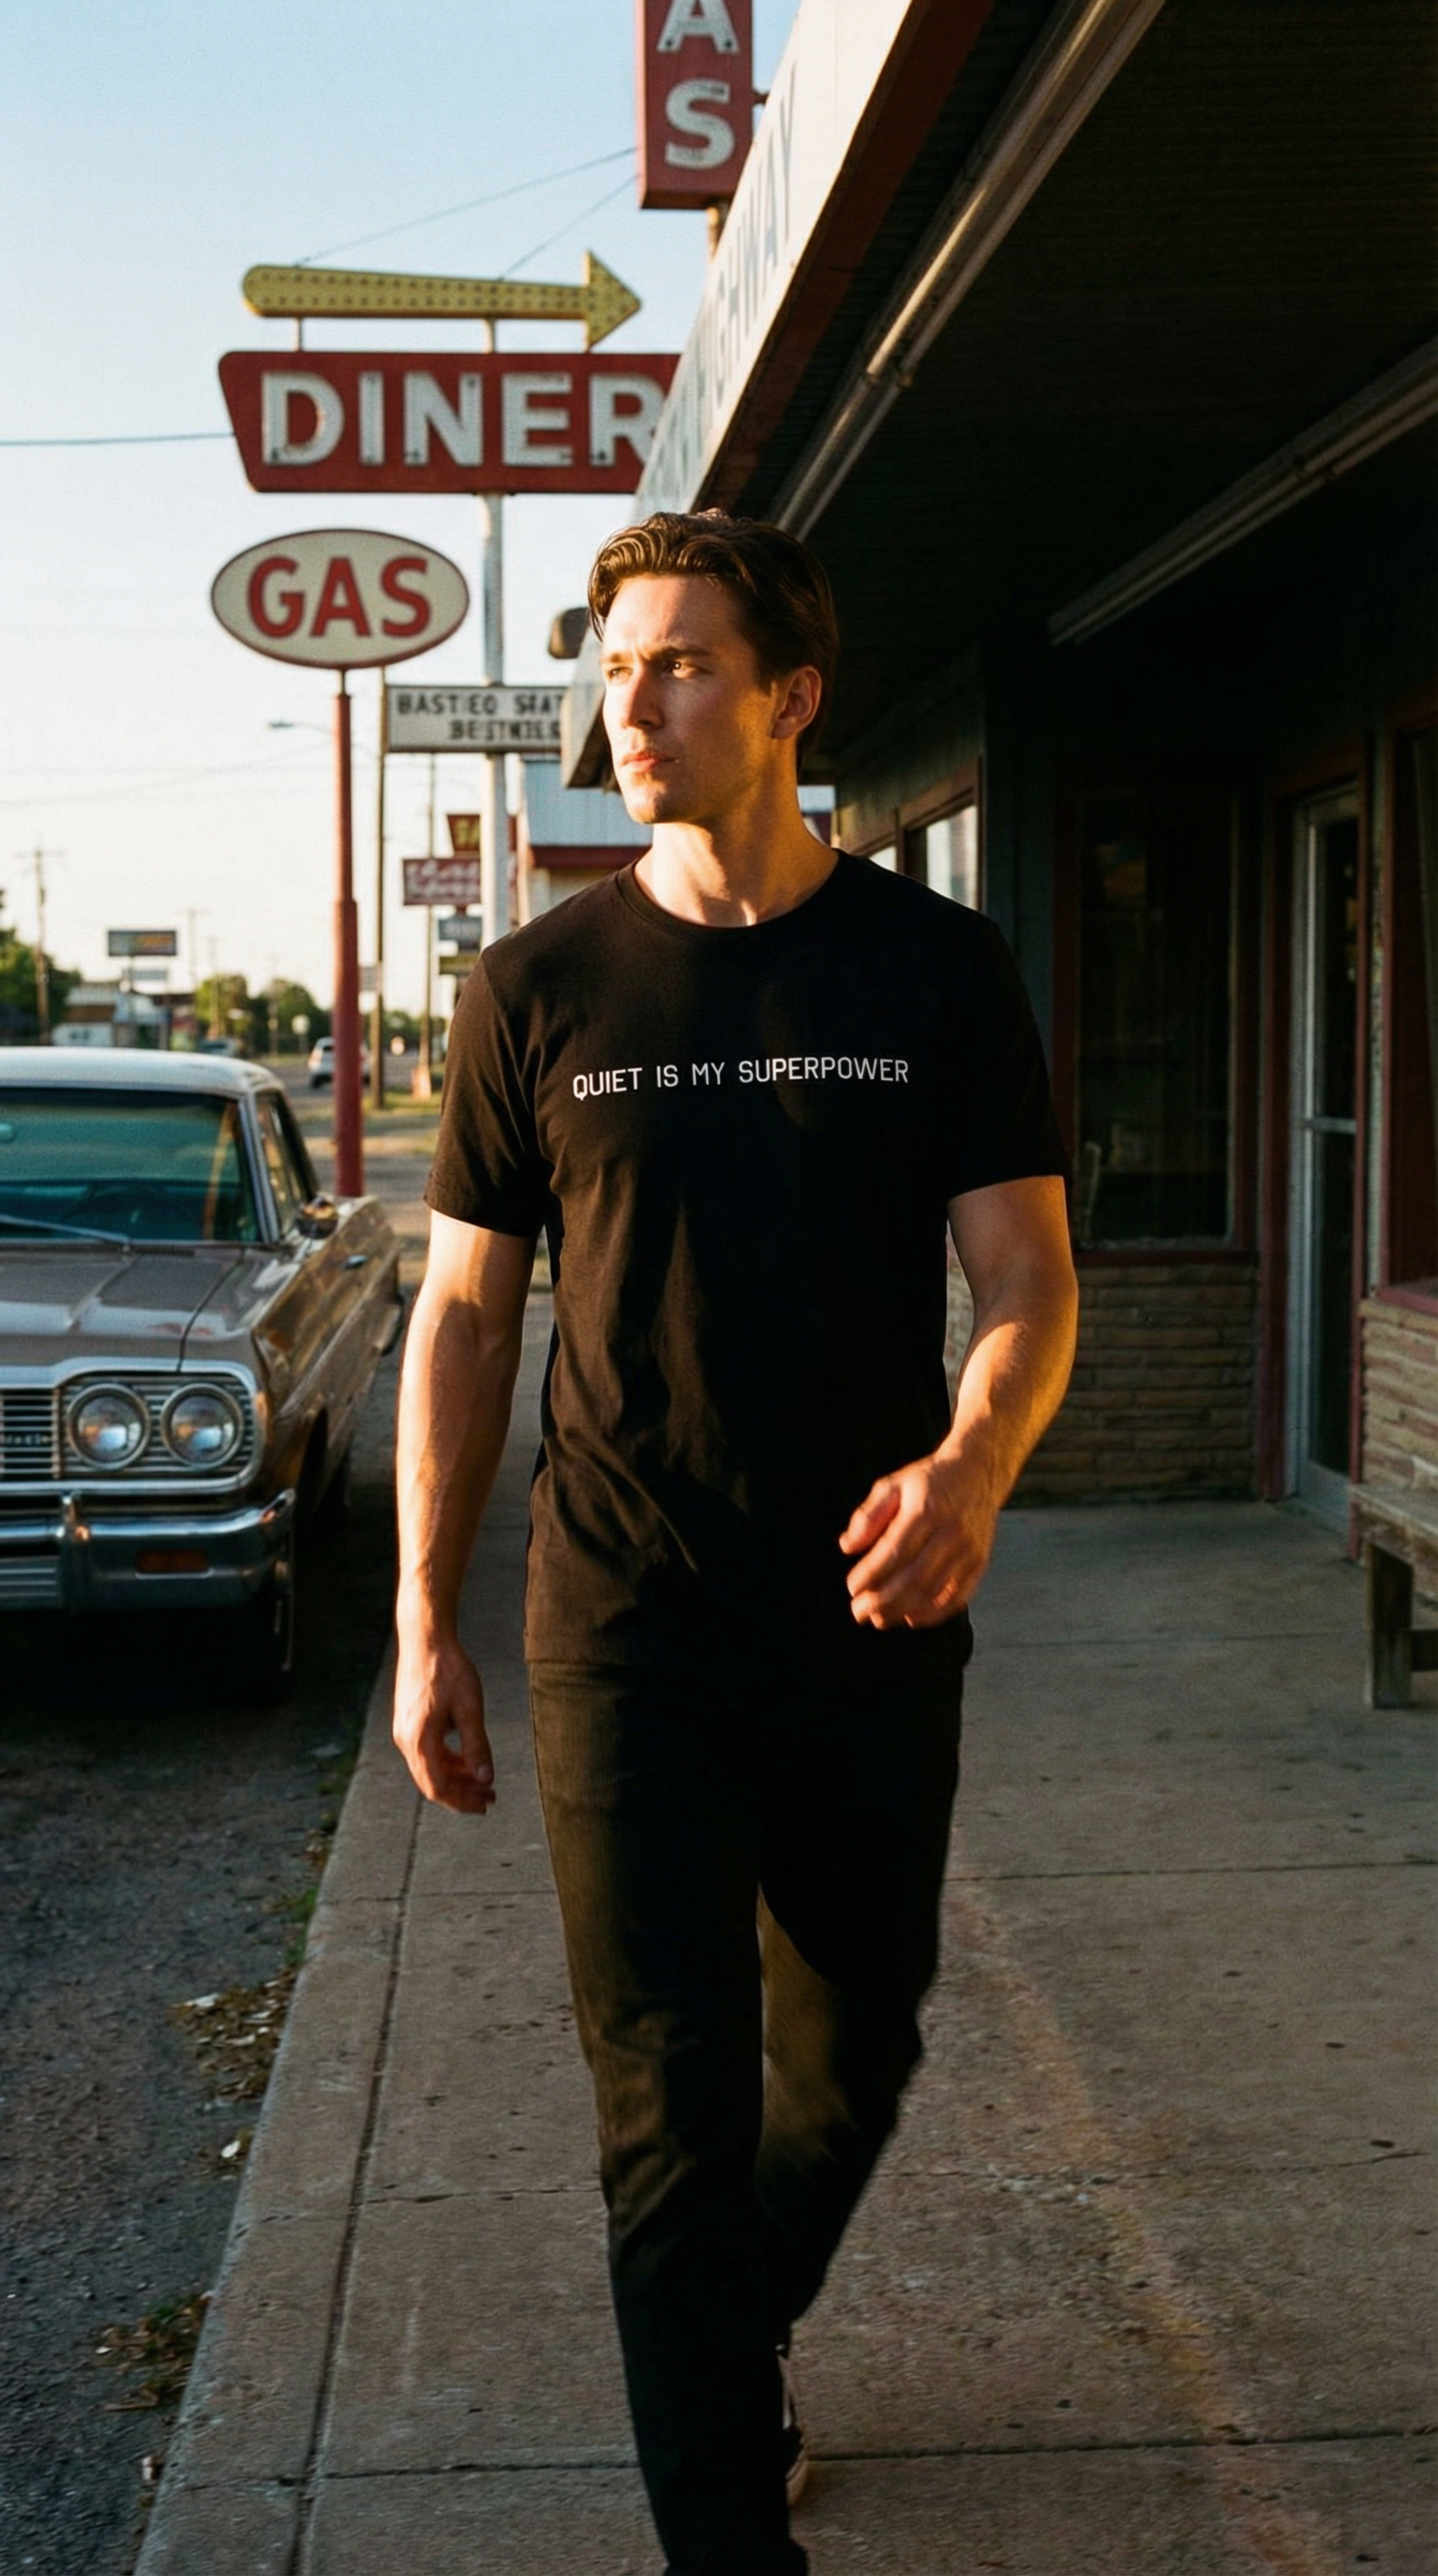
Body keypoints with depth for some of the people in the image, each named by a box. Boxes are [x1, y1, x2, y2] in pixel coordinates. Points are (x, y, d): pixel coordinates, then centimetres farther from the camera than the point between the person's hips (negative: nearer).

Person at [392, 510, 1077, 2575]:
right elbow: (464, 1313, 5)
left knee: (851, 2062, 16)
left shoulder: (936, 968, 0)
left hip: (877, 1623, 2)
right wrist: (426, 1622, 1)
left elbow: (1026, 1276, -1)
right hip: (626, 1629, -1)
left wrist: (971, 1471, -23)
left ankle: (723, 2367, 45)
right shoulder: (538, 990, 1)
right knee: (672, 2108, -1)